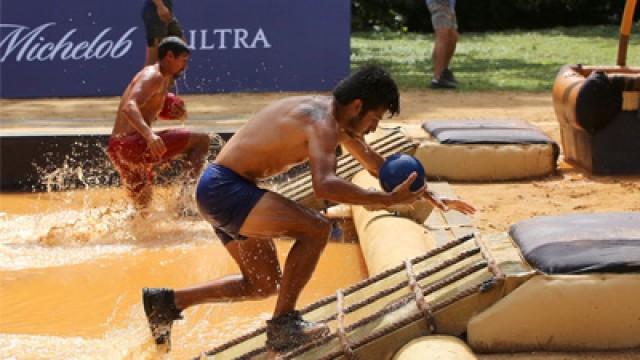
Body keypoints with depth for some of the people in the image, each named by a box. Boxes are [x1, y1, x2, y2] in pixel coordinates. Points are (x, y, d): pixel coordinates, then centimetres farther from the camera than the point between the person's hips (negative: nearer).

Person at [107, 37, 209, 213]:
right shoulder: (153, 76, -9)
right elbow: (129, 107, -25)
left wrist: (178, 112, 12)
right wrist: (149, 135, -42)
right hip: (132, 144, -10)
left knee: (142, 208, 23)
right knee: (201, 140, -8)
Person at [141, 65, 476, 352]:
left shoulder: (329, 114, 12)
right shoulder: (323, 123, -19)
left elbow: (377, 165, 25)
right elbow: (324, 185, -38)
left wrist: (423, 194, 23)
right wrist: (389, 200, -35)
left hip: (219, 191, 11)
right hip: (225, 188, -11)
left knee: (264, 284, 17)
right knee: (316, 229, -21)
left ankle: (168, 301, 21)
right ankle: (283, 324, -14)